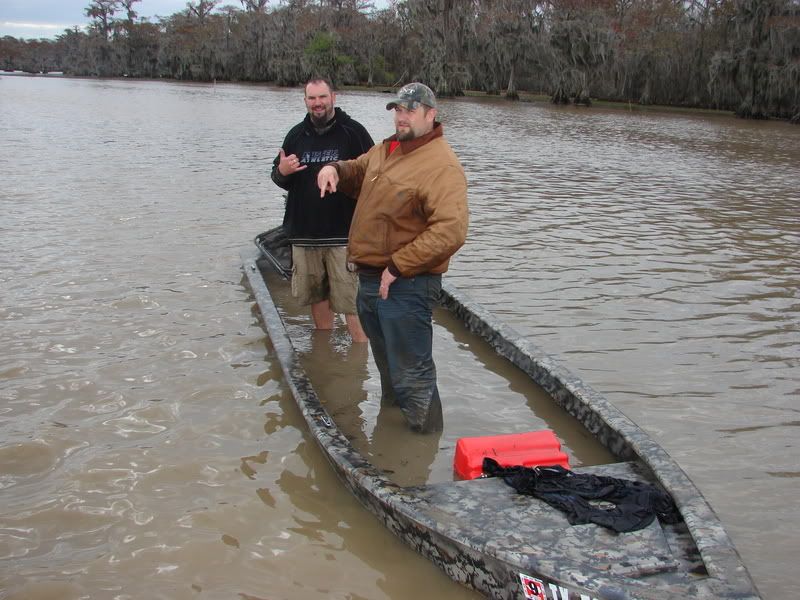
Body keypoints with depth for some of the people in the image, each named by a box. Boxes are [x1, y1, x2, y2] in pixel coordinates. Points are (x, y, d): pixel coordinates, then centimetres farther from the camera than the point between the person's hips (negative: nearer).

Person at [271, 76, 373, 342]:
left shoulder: (353, 131, -3)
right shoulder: (296, 134, 12)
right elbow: (280, 179, 18)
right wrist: (281, 172, -4)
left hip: (344, 233, -5)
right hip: (304, 233, 5)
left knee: (351, 299, -7)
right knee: (316, 294, 16)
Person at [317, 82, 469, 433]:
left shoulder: (441, 165, -19)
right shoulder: (385, 150, 10)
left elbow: (450, 231, -29)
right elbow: (357, 172, 30)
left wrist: (398, 266, -26)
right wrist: (335, 169, 5)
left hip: (404, 286, -9)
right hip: (370, 279, 9)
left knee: (411, 375, -1)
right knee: (387, 363, 28)